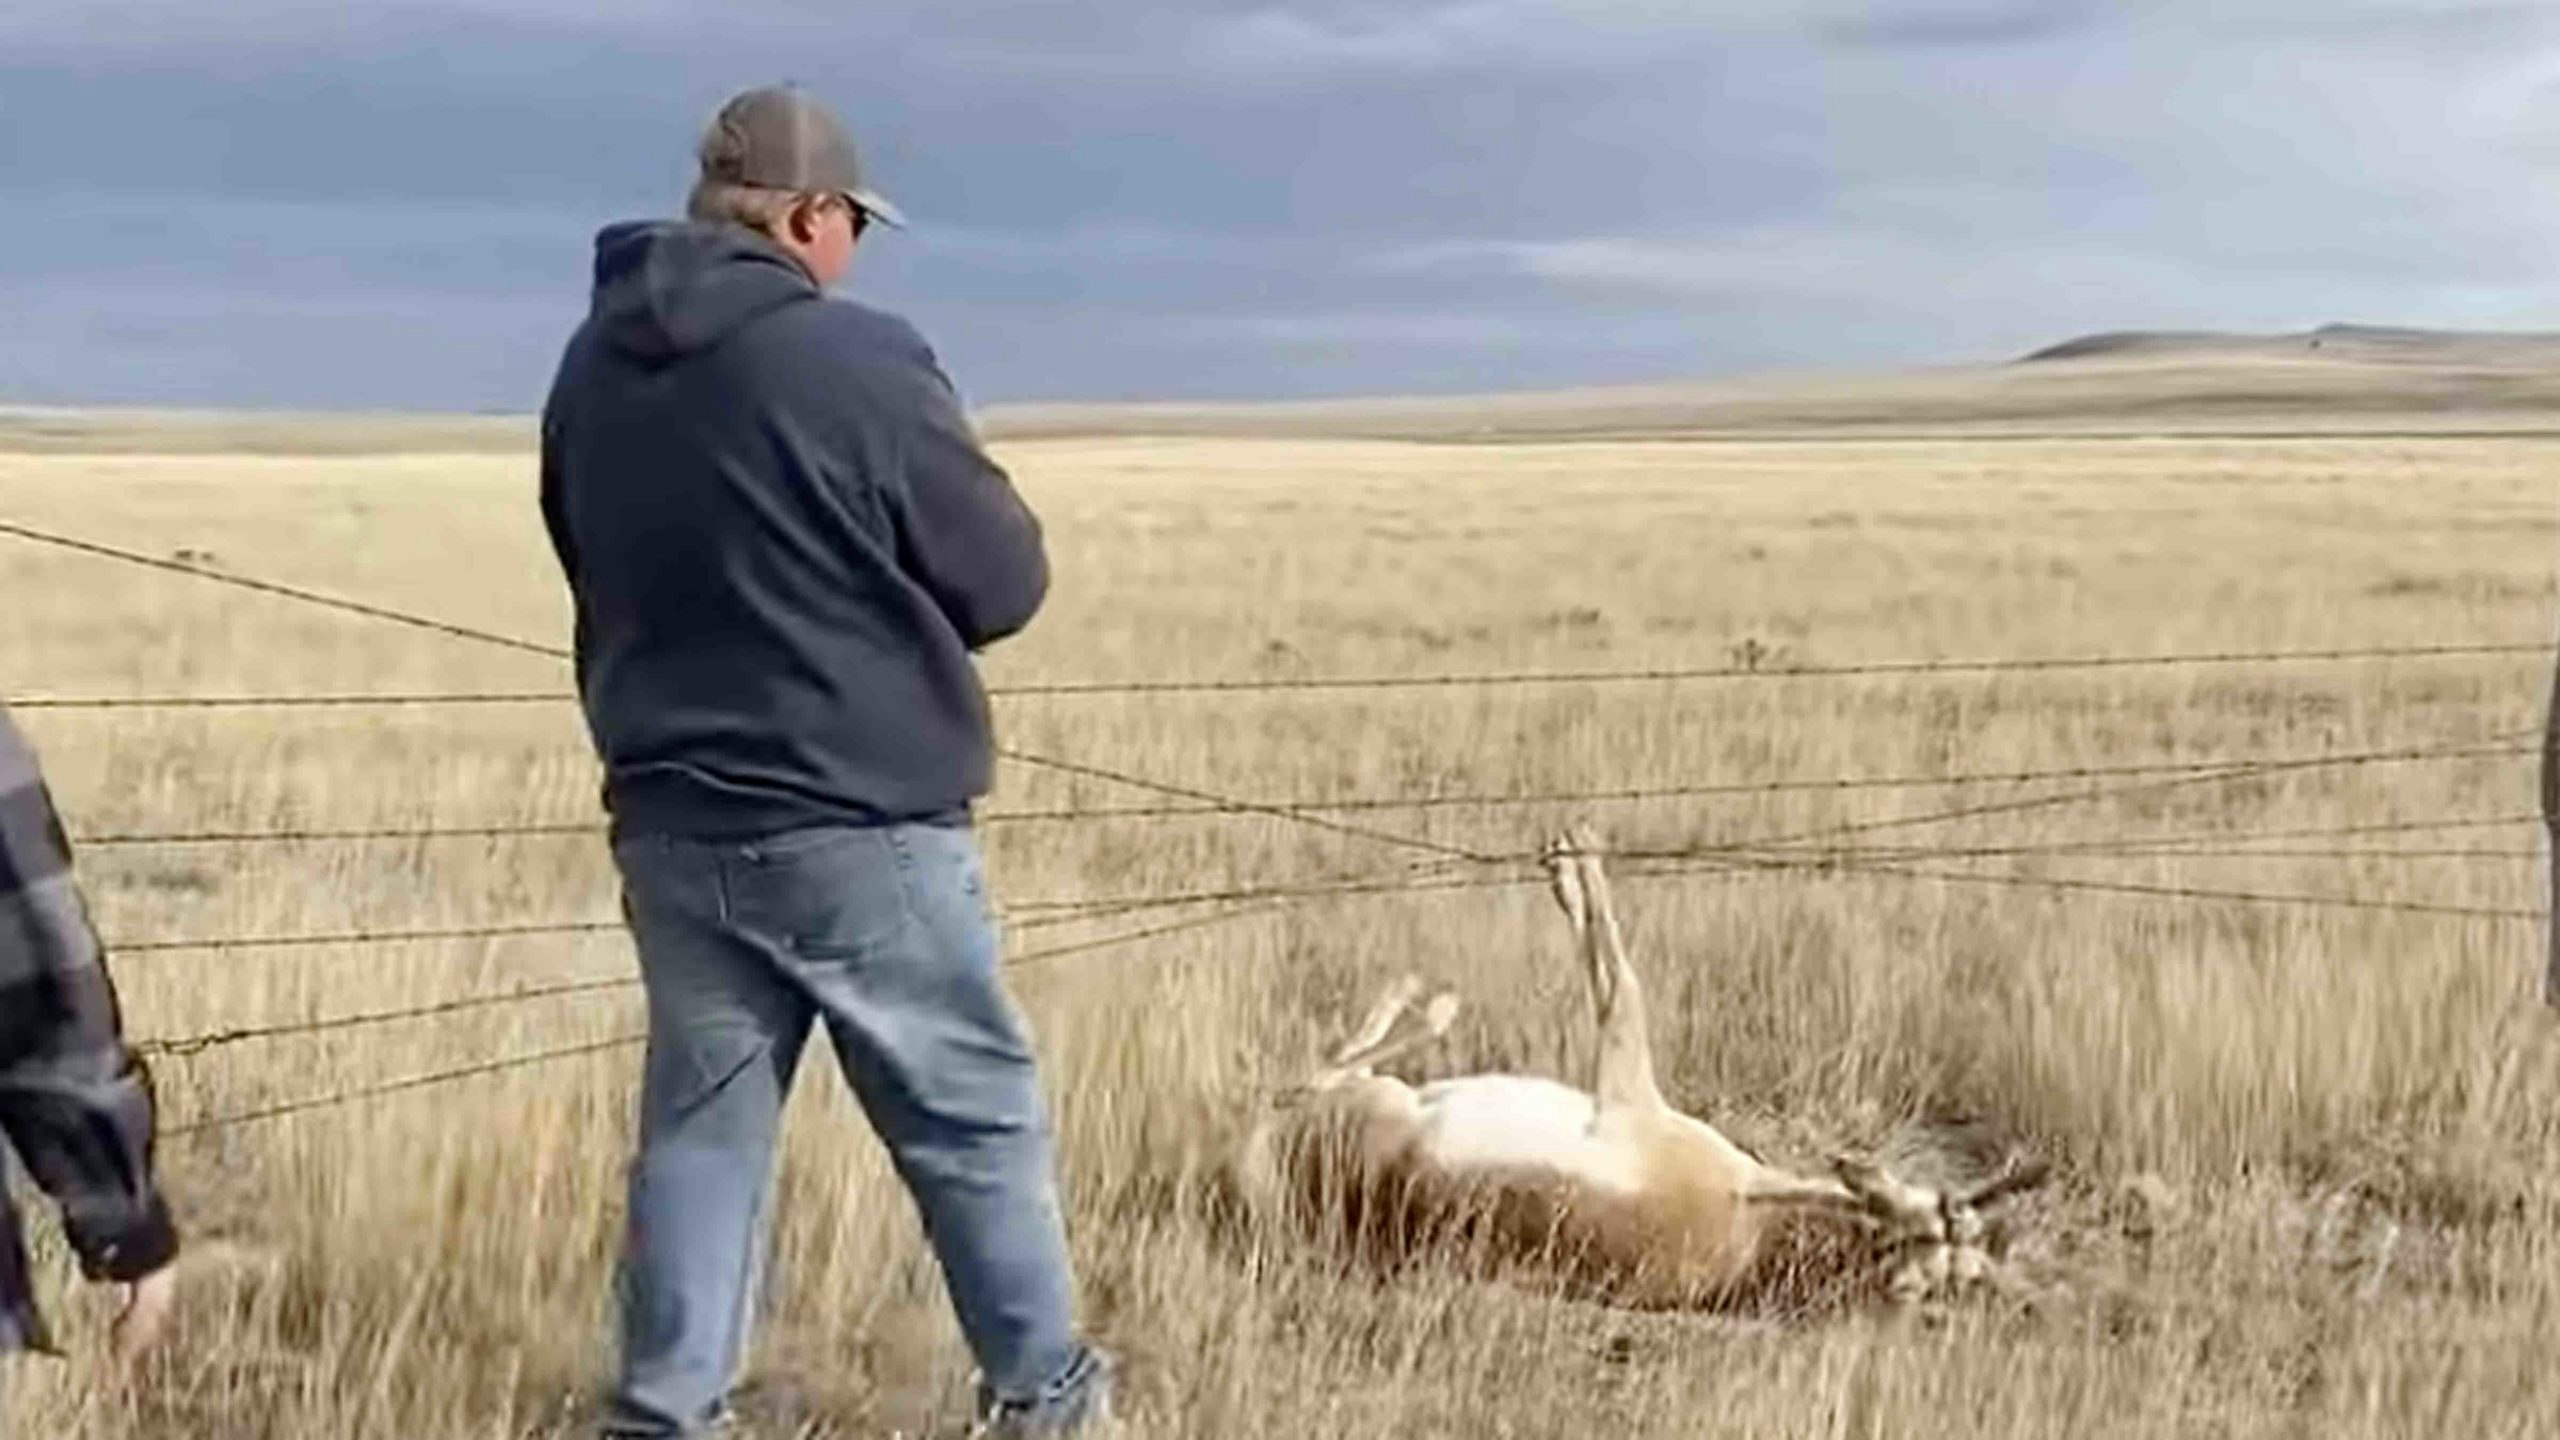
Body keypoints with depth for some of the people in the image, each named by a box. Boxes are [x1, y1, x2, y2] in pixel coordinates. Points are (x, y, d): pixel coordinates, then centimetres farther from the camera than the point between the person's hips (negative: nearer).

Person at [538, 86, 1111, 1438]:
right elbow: (1004, 580, -7)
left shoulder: (592, 368, 4)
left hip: (668, 825, 5)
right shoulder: (855, 359, -16)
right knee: (974, 1115, 10)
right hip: (858, 823, -5)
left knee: (700, 1122, 14)